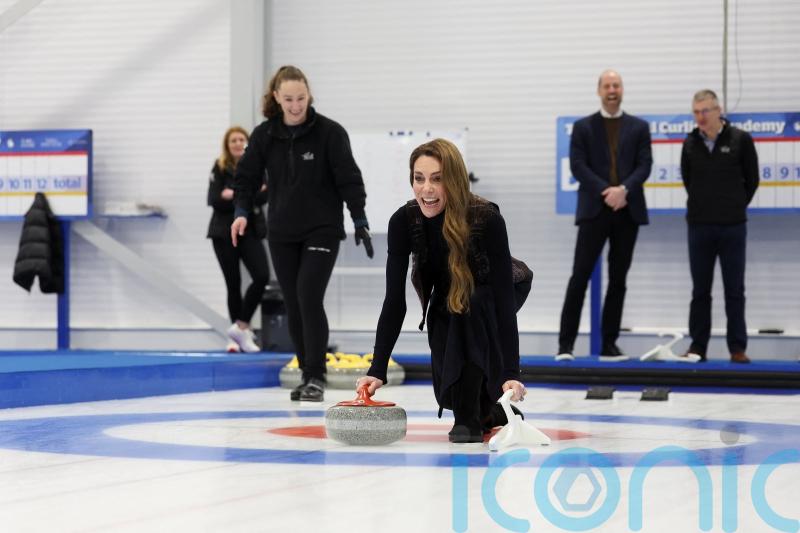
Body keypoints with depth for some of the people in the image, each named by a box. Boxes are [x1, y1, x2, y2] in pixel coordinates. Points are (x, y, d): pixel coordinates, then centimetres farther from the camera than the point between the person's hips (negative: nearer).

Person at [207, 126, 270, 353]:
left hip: (250, 231, 1)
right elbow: (214, 200, -9)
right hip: (224, 232, -1)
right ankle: (240, 332, 13)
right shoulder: (220, 168, 0)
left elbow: (263, 196, -7)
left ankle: (240, 326, -5)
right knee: (233, 283, 4)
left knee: (262, 277, -15)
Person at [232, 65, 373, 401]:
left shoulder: (329, 132, -9)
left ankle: (316, 377, -9)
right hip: (281, 234, 4)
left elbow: (348, 178, -7)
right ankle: (307, 374, 17)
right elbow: (248, 176, 6)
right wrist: (242, 212, -10)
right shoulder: (264, 135, 1)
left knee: (309, 299, -15)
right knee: (293, 305, 6)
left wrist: (360, 221, -9)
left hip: (322, 230, -4)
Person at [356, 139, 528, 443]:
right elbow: (395, 300, -25)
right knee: (450, 393, -12)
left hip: (484, 304, -3)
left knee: (469, 304, -36)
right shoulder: (404, 222, -26)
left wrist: (511, 373, -47)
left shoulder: (487, 220, -35)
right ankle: (490, 408, 24)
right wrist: (377, 370, -34)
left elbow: (503, 297, -38)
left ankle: (470, 419, -27)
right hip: (445, 310, 3)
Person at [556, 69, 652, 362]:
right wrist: (606, 192, -15)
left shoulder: (639, 127, 10)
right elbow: (578, 166, -3)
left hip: (627, 211, 2)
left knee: (618, 279, 5)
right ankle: (566, 343, -6)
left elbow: (644, 165, 1)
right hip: (594, 210, -2)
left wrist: (623, 190, -16)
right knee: (580, 276, -6)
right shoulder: (583, 127, 6)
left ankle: (609, 344, 10)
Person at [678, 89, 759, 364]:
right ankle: (697, 346, 13)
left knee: (734, 290, 3)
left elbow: (752, 179, 3)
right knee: (700, 290, 8)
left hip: (732, 227, -2)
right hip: (699, 226, 2)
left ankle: (738, 347, 7)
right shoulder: (691, 143, 2)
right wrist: (702, 205, 11)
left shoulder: (740, 140, -5)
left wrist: (736, 206, 6)